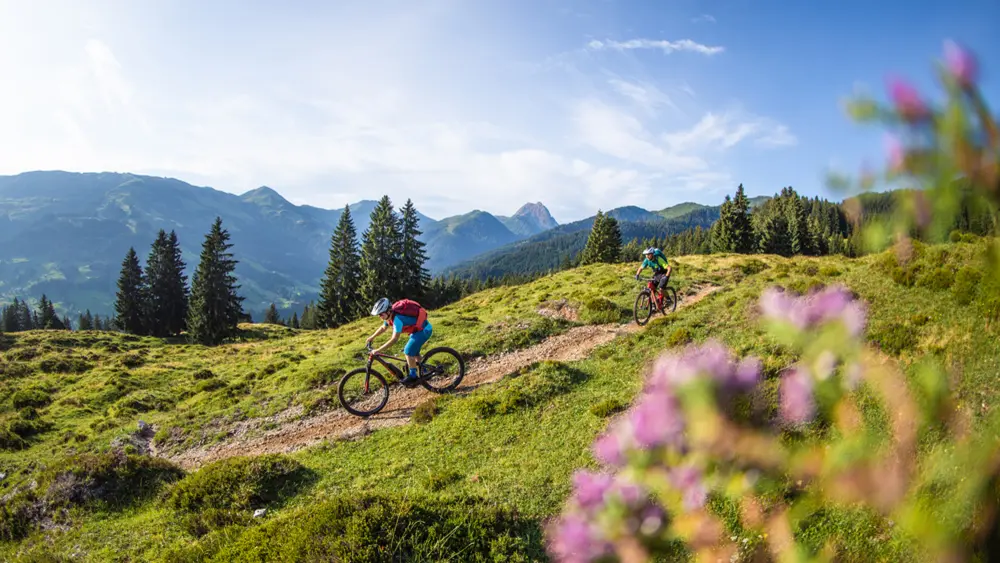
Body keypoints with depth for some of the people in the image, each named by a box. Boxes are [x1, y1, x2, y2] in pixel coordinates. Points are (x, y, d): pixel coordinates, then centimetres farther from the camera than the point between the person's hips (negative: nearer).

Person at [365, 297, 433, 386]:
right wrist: (372, 337, 9)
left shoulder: (397, 318, -32)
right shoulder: (390, 315, -4)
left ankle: (413, 376, 1)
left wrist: (378, 350, -35)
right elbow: (383, 328, 17)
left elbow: (394, 339, -36)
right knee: (413, 351, 17)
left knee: (408, 351, -12)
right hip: (417, 329, 10)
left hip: (424, 330, -10)